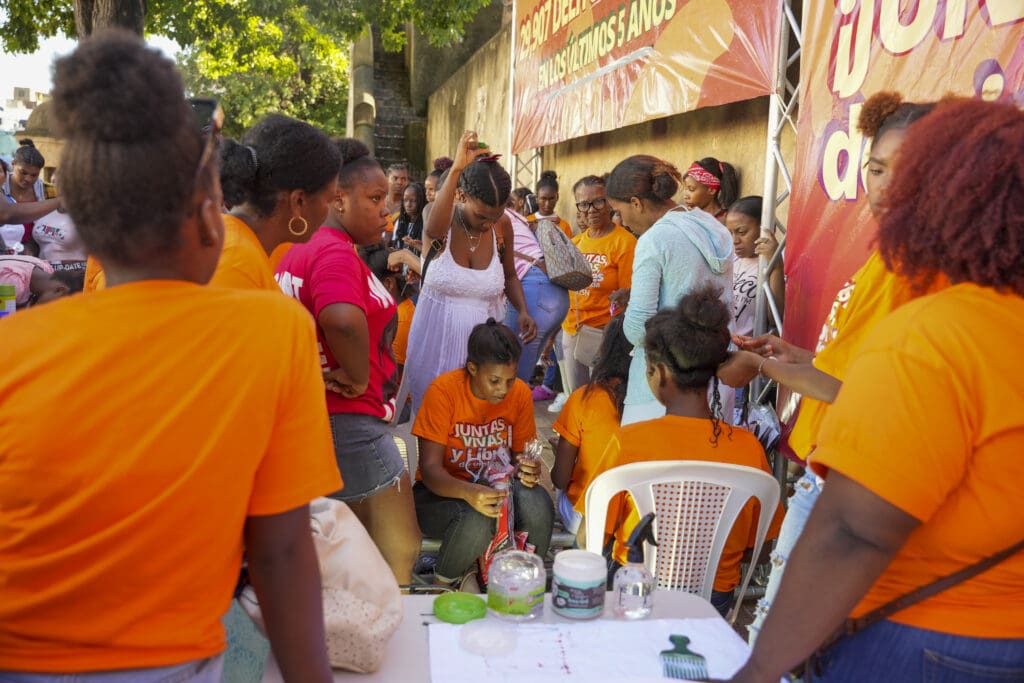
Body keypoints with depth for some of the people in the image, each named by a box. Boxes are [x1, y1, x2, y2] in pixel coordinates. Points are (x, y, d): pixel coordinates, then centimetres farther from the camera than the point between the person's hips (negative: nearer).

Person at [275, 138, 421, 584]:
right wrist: (358, 378, -23)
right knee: (397, 551, 4)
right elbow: (342, 319, -40)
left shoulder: (297, 250, 13)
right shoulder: (336, 253, -19)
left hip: (309, 420, 10)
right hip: (348, 422, -10)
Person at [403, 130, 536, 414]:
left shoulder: (503, 226, -4)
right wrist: (456, 170, -47)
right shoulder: (443, 221, -13)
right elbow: (432, 230, -40)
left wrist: (523, 311, -5)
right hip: (437, 337, -2)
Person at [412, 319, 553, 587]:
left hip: (497, 485, 3)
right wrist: (469, 492, -42)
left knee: (538, 505, -30)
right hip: (442, 491, -3)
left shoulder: (520, 393, -6)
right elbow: (430, 468, -21)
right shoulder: (444, 390, -19)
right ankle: (442, 585, -3)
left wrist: (527, 470, -23)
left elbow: (520, 454, 4)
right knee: (475, 521, -36)